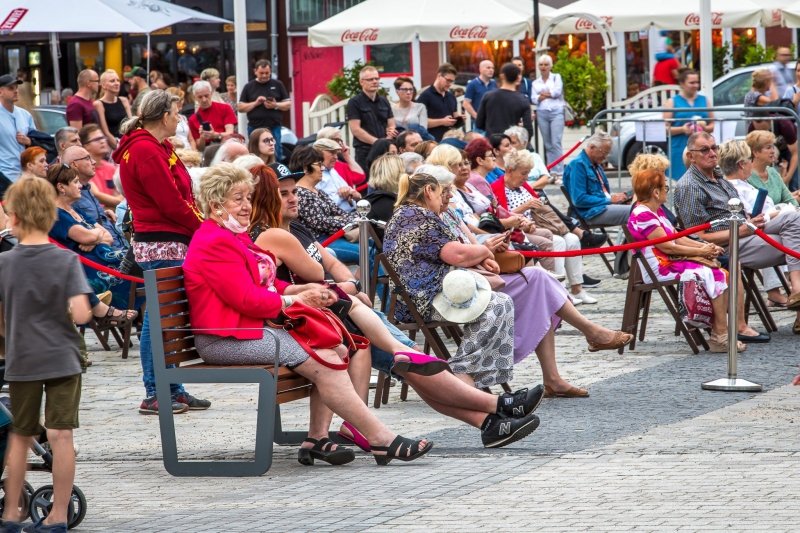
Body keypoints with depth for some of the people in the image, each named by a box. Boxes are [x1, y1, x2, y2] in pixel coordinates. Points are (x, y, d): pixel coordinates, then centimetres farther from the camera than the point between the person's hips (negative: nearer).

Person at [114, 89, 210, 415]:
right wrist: (203, 229, -7)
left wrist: (201, 227, 4)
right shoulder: (145, 151, -14)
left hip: (175, 242, 10)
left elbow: (180, 196, 16)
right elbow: (172, 203, -17)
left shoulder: (157, 149, 18)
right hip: (162, 245, -10)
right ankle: (154, 394, -3)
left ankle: (172, 390, 16)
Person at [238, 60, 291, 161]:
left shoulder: (278, 85, 8)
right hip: (255, 128, 0)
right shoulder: (249, 87, 7)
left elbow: (288, 104, 8)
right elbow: (240, 108, 5)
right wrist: (255, 103, -11)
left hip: (274, 128, 0)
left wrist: (276, 105, -12)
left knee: (276, 156, 0)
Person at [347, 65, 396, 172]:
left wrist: (389, 137, -8)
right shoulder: (354, 102, -1)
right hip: (365, 152, -5)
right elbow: (355, 130, -8)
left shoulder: (384, 102, 16)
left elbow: (392, 126, 15)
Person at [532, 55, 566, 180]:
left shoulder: (556, 77, 11)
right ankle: (551, 172, 3)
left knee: (556, 142, -13)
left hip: (556, 112, -3)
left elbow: (558, 91, -7)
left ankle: (559, 172, -17)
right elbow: (534, 99, 1)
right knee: (548, 145, 2)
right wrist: (551, 94, -8)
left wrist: (544, 94, 1)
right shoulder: (535, 83, 16)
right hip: (542, 114, 3)